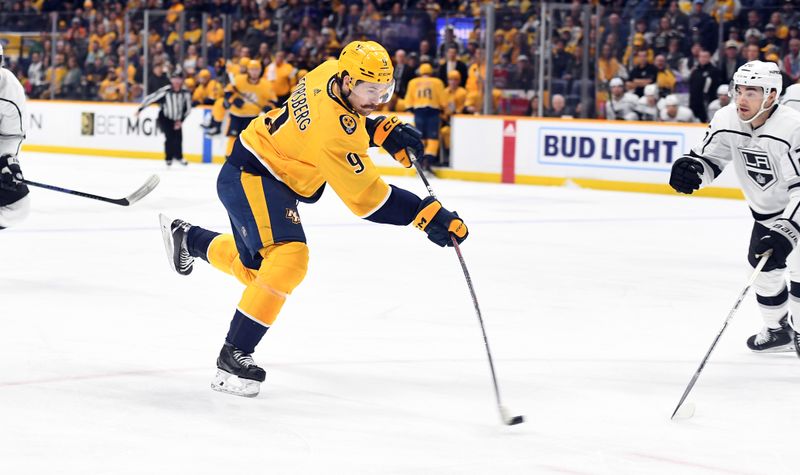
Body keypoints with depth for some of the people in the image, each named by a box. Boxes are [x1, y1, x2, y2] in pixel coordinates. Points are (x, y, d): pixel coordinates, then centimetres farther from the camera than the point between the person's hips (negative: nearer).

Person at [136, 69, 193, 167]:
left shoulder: (186, 93, -13)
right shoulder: (165, 91, -23)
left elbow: (188, 108, -2)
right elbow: (151, 98, -15)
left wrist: (180, 120, -7)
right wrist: (140, 109, -11)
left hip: (176, 119, 3)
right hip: (164, 118, -3)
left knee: (178, 137, -4)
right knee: (170, 136, -17)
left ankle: (178, 156, 21)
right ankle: (168, 158, 0)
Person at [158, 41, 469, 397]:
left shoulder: (331, 72, -8)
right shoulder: (333, 131, -33)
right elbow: (367, 199, -31)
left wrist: (385, 130, -3)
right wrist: (427, 214, -33)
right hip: (249, 177, -10)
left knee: (254, 268, 24)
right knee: (288, 257, -28)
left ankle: (186, 237, 53)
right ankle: (233, 357, -24)